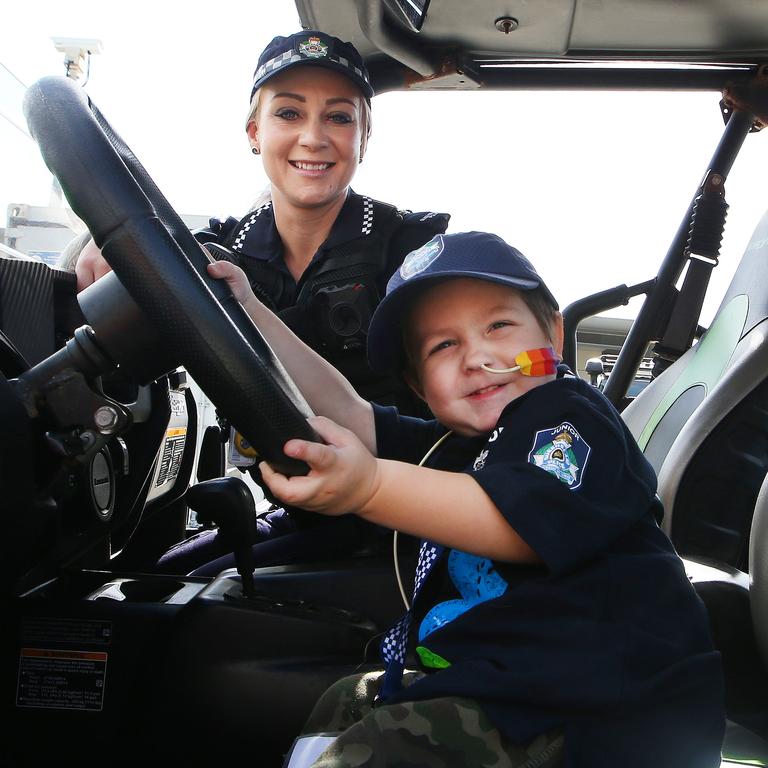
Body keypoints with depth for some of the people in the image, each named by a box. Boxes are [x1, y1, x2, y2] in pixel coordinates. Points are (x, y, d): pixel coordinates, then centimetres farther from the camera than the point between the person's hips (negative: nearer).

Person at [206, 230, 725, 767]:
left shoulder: (569, 418, -11)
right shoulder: (456, 446, 16)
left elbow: (523, 524, -29)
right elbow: (347, 413, 12)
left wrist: (370, 486, -44)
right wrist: (246, 312, 7)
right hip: (498, 683, 10)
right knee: (345, 704, 22)